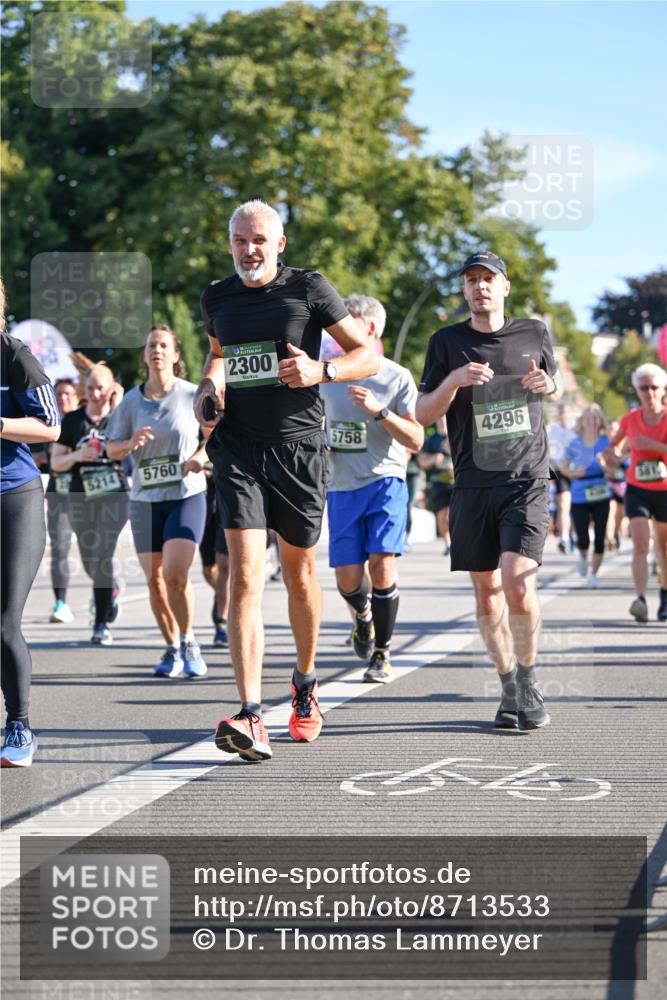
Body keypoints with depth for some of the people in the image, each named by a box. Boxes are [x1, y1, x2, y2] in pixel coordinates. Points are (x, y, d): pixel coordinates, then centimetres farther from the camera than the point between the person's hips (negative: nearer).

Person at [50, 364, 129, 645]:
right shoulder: (72, 420, 6)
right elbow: (55, 463, 6)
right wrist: (75, 456, -14)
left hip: (114, 496, -3)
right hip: (80, 498, 3)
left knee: (103, 557, -15)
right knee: (89, 561, 10)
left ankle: (101, 625, -10)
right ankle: (111, 589, 45)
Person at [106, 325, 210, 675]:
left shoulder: (192, 394, -3)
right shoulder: (131, 400, 2)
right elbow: (111, 449, 7)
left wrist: (201, 455, -11)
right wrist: (131, 443, -15)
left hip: (186, 496, -3)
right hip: (144, 500, 3)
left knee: (175, 574, -17)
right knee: (154, 580, 6)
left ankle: (188, 642, 3)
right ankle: (172, 649, 23)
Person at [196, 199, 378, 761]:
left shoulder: (309, 288, -2)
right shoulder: (217, 298, 9)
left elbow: (369, 356, 0)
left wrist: (321, 371, -18)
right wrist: (209, 386, 10)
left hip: (298, 446, -1)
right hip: (237, 450, 1)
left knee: (299, 574, 12)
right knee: (245, 576, -13)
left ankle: (306, 683, 38)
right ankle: (252, 717, -22)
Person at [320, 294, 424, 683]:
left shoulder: (397, 377, -2)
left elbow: (416, 440, -8)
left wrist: (378, 411, -20)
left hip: (385, 482, -3)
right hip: (342, 487, 3)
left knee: (382, 566, -15)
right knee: (348, 579, -3)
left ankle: (382, 654, 0)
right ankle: (363, 614, 34)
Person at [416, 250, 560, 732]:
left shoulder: (535, 334, 6)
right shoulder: (447, 343, 4)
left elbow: (553, 385, 24)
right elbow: (423, 415, 3)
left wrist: (546, 385, 0)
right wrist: (453, 380, -15)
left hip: (527, 481, -1)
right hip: (473, 486, 2)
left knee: (519, 587, -16)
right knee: (487, 592, 6)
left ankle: (529, 682, 4)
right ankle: (509, 688, 21)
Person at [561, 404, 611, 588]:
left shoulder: (606, 443, 0)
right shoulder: (575, 444, -2)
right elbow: (564, 467, 8)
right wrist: (575, 473, -12)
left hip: (601, 497, 1)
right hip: (579, 497, -1)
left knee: (600, 538, -2)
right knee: (583, 540, -4)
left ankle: (593, 574, 14)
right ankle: (583, 557, 32)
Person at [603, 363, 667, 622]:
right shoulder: (630, 420, -1)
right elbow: (614, 444, 16)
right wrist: (611, 454, -6)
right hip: (637, 491, 0)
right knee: (640, 544, -16)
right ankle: (641, 600, -27)